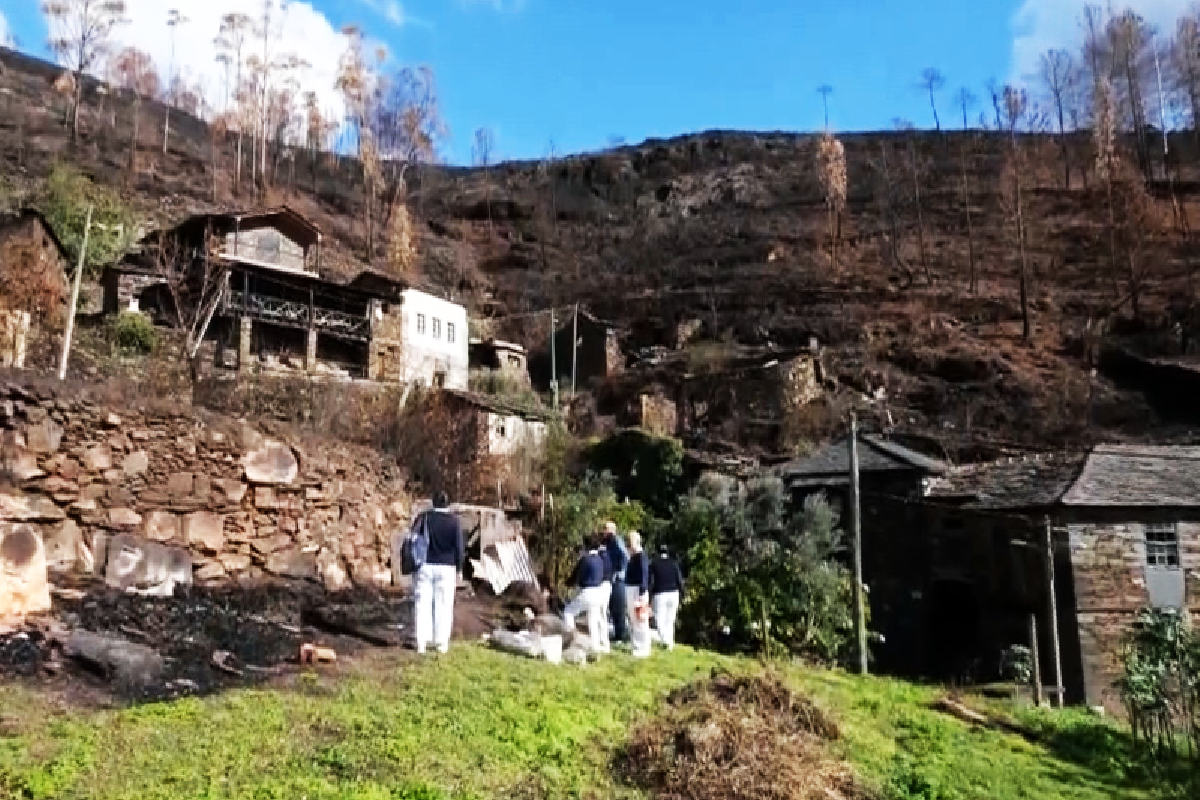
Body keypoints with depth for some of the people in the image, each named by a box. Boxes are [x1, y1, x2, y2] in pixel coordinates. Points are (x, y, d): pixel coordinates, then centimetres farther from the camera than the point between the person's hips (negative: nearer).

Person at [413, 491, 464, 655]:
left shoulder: (423, 518, 1)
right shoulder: (454, 521, -3)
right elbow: (459, 548, -3)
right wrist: (458, 569, 6)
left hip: (425, 566, 1)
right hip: (446, 568, -1)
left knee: (423, 604, 6)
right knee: (443, 605, 5)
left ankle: (421, 642, 7)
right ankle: (441, 643, 8)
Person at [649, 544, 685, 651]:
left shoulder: (653, 563, 0)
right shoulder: (674, 563, 4)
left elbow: (651, 582, -5)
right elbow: (680, 581, 0)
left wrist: (649, 598, -1)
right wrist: (681, 596, 7)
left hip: (659, 595, -3)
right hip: (673, 594, 3)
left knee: (660, 621, 2)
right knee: (670, 621, 14)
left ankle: (666, 641, -18)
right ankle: (670, 643, 13)